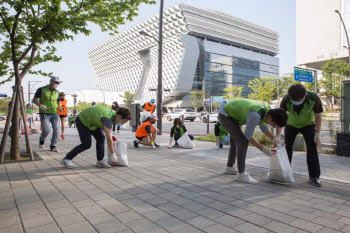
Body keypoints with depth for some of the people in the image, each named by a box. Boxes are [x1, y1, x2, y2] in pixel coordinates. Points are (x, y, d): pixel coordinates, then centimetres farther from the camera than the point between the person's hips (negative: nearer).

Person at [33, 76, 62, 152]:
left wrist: (59, 107, 0)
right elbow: (34, 99, 1)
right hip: (44, 114, -4)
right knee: (46, 130, -14)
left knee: (56, 130, -6)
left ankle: (53, 146, 7)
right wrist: (41, 105, -17)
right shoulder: (41, 89, -1)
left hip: (54, 114, 4)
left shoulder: (56, 92, 13)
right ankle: (42, 140, 19)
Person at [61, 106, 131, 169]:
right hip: (82, 121, -9)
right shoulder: (107, 118, -35)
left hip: (90, 121, 9)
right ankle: (66, 159, 4)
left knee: (101, 138, -3)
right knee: (86, 144, -10)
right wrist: (113, 154, -29)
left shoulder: (114, 113, -7)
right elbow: (109, 139, -35)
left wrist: (110, 135, 1)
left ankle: (100, 161, 2)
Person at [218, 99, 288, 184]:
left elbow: (263, 127, 7)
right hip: (225, 115, -10)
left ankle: (229, 167, 31)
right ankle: (241, 174, -8)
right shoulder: (255, 116, -34)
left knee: (236, 141, 17)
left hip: (231, 113, 10)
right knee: (243, 141, -14)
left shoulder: (267, 108, -7)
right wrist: (264, 149, -19)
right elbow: (248, 135, -22)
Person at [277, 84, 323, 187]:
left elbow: (318, 116, -16)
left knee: (312, 148, -10)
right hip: (291, 125, 1)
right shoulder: (286, 100, -30)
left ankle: (314, 176, -1)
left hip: (308, 124, 0)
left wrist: (318, 134, -18)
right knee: (287, 147, 2)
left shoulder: (314, 98, -29)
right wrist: (278, 135, -33)